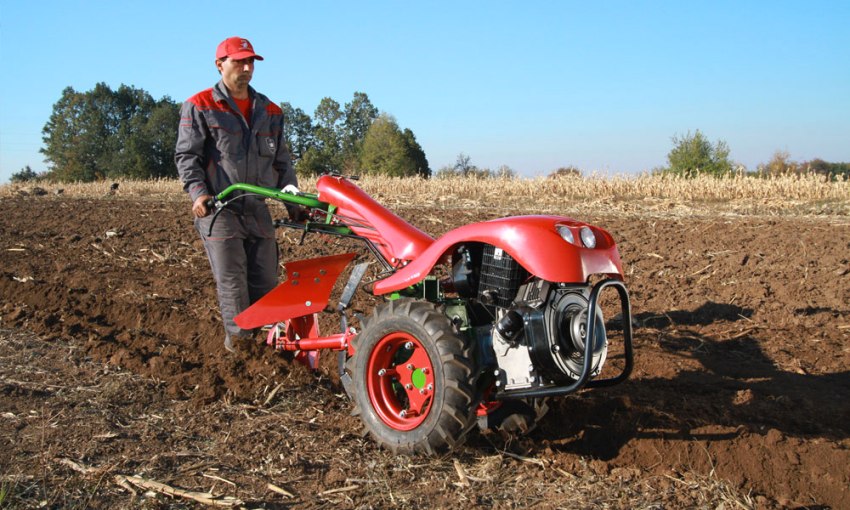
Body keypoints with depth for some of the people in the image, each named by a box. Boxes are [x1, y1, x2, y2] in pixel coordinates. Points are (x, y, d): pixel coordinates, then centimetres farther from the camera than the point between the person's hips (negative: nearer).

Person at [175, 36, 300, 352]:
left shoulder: (270, 112, 15)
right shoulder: (199, 107, 1)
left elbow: (281, 160, 18)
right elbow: (186, 155, -3)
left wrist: (291, 191, 5)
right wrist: (198, 192, -18)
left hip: (258, 210, 5)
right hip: (218, 209, -5)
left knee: (265, 283, 6)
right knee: (232, 284, -4)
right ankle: (240, 341, 4)